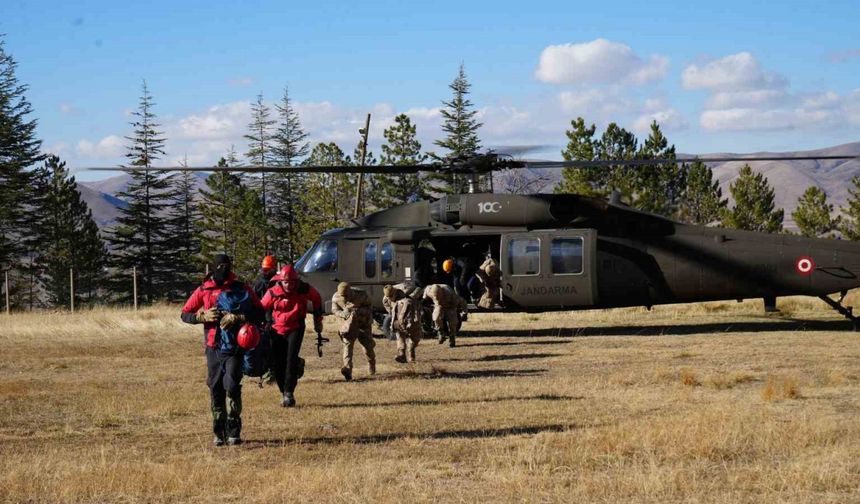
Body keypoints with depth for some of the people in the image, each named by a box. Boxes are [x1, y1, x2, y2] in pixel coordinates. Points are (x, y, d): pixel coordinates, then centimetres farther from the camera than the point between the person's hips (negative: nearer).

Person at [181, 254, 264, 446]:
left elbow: (259, 313, 0)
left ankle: (233, 432, -5)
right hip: (214, 349, 2)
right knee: (216, 389, 5)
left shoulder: (242, 289, 1)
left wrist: (237, 318, -15)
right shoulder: (203, 291, 5)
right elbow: (185, 314, 9)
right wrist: (203, 316, -10)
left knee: (232, 387, -13)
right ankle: (219, 432, 13)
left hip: (234, 349, -2)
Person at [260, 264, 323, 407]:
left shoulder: (304, 289, -12)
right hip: (277, 330, 2)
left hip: (296, 329, -1)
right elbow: (261, 308, 1)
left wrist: (318, 320, 15)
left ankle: (289, 393, -15)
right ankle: (284, 393, 16)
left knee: (291, 359, -18)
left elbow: (316, 299, 10)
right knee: (276, 363, 0)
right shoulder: (273, 292, -14)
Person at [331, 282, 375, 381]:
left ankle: (371, 364, 36)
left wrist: (359, 311, -33)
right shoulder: (336, 298, -16)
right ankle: (348, 370, -29)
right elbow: (335, 310, -3)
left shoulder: (361, 296, -24)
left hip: (363, 323, -1)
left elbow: (368, 309, -12)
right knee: (347, 344, -19)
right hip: (349, 324, 1)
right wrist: (343, 314, -26)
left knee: (368, 346, 4)